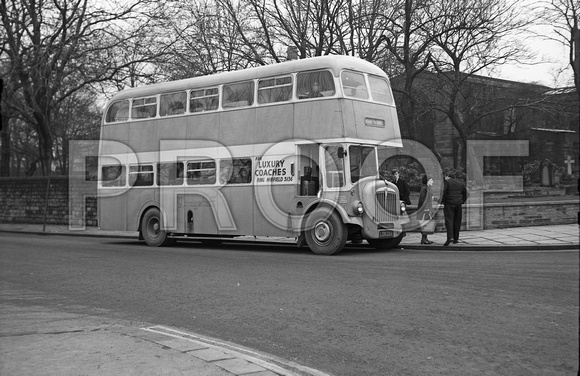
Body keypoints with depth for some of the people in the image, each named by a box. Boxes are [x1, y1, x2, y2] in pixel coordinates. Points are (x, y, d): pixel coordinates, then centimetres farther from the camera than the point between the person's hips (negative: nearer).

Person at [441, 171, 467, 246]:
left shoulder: (446, 183, -3)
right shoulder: (460, 183, 17)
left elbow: (444, 192, -14)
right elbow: (465, 193, 18)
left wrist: (442, 201, -4)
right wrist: (462, 202, 21)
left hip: (449, 204, -5)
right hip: (458, 205, 5)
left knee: (449, 221, -10)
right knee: (457, 222, 11)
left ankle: (450, 237, -26)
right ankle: (456, 239, 14)